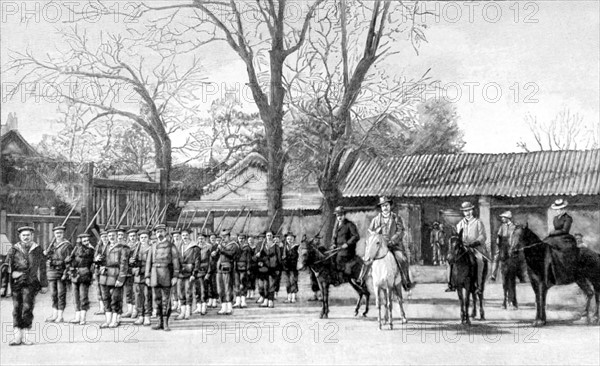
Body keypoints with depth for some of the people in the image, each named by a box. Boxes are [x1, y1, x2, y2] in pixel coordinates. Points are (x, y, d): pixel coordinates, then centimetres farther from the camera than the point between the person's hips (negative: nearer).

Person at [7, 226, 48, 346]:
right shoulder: (13, 250, 7)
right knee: (17, 309, 1)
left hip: (31, 283, -1)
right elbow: (7, 266, 6)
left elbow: (42, 268, 10)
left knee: (27, 308, -6)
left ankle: (24, 335, 1)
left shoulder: (37, 250, 8)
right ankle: (17, 336, 5)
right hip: (16, 282, 1)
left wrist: (44, 284, 9)